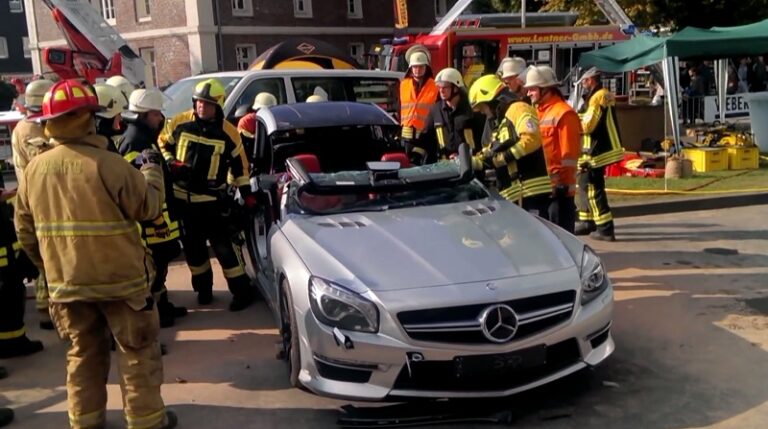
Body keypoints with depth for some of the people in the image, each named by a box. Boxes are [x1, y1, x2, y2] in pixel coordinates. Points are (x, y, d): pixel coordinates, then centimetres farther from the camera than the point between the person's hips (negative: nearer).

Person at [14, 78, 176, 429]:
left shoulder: (33, 169, 0)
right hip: (120, 278, -5)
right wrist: (152, 169, 6)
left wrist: (52, 268, 21)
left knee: (83, 353, 20)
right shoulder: (107, 164, -19)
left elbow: (25, 232, 7)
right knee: (138, 351, 10)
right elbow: (148, 207, -10)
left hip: (66, 282, 5)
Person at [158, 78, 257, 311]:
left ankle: (242, 290, 6)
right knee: (192, 246, 13)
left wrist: (247, 194, 2)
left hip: (213, 199, -3)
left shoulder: (228, 132, -5)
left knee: (224, 245, -4)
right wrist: (170, 163, -7)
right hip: (181, 197, 3)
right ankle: (203, 287, 30)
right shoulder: (179, 123, -4)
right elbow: (162, 143, 12)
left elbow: (239, 165, 4)